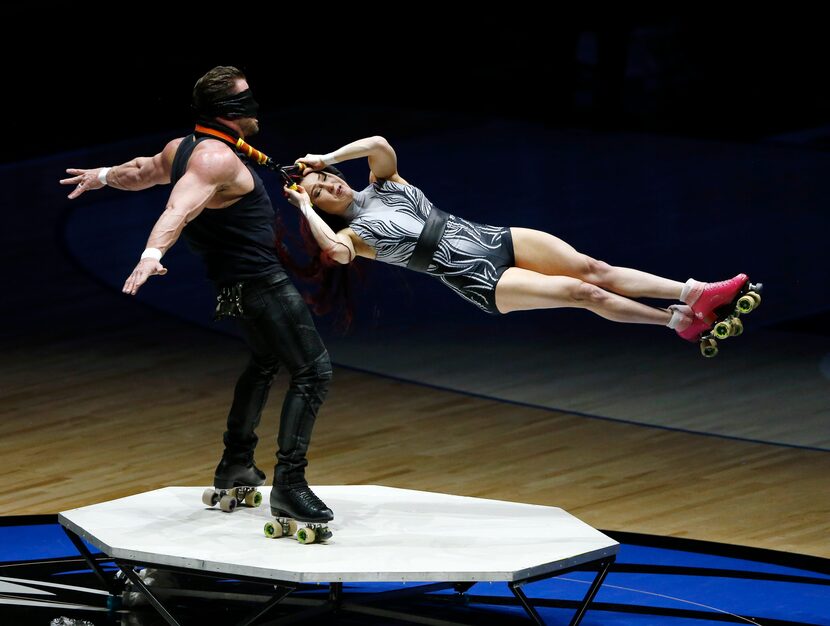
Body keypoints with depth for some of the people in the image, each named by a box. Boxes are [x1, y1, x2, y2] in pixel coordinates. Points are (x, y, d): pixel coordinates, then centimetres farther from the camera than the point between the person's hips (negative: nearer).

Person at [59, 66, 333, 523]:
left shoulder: (181, 149, 9)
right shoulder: (216, 158, -21)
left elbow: (141, 172, 29)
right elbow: (179, 209, -37)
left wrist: (104, 176, 50)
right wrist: (153, 253, -54)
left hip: (233, 282, 11)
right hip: (261, 282, -11)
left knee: (265, 362, 31)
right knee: (313, 372, -13)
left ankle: (236, 465, 38)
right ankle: (289, 486, -21)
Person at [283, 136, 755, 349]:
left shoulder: (383, 186, 15)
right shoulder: (352, 232, 0)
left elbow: (381, 145, -4)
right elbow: (337, 251, -25)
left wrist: (326, 159, 2)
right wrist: (305, 206, -14)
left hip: (493, 239, 5)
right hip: (481, 281, -5)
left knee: (591, 269, -12)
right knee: (581, 292, -19)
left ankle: (695, 293, -21)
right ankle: (681, 321, -23)